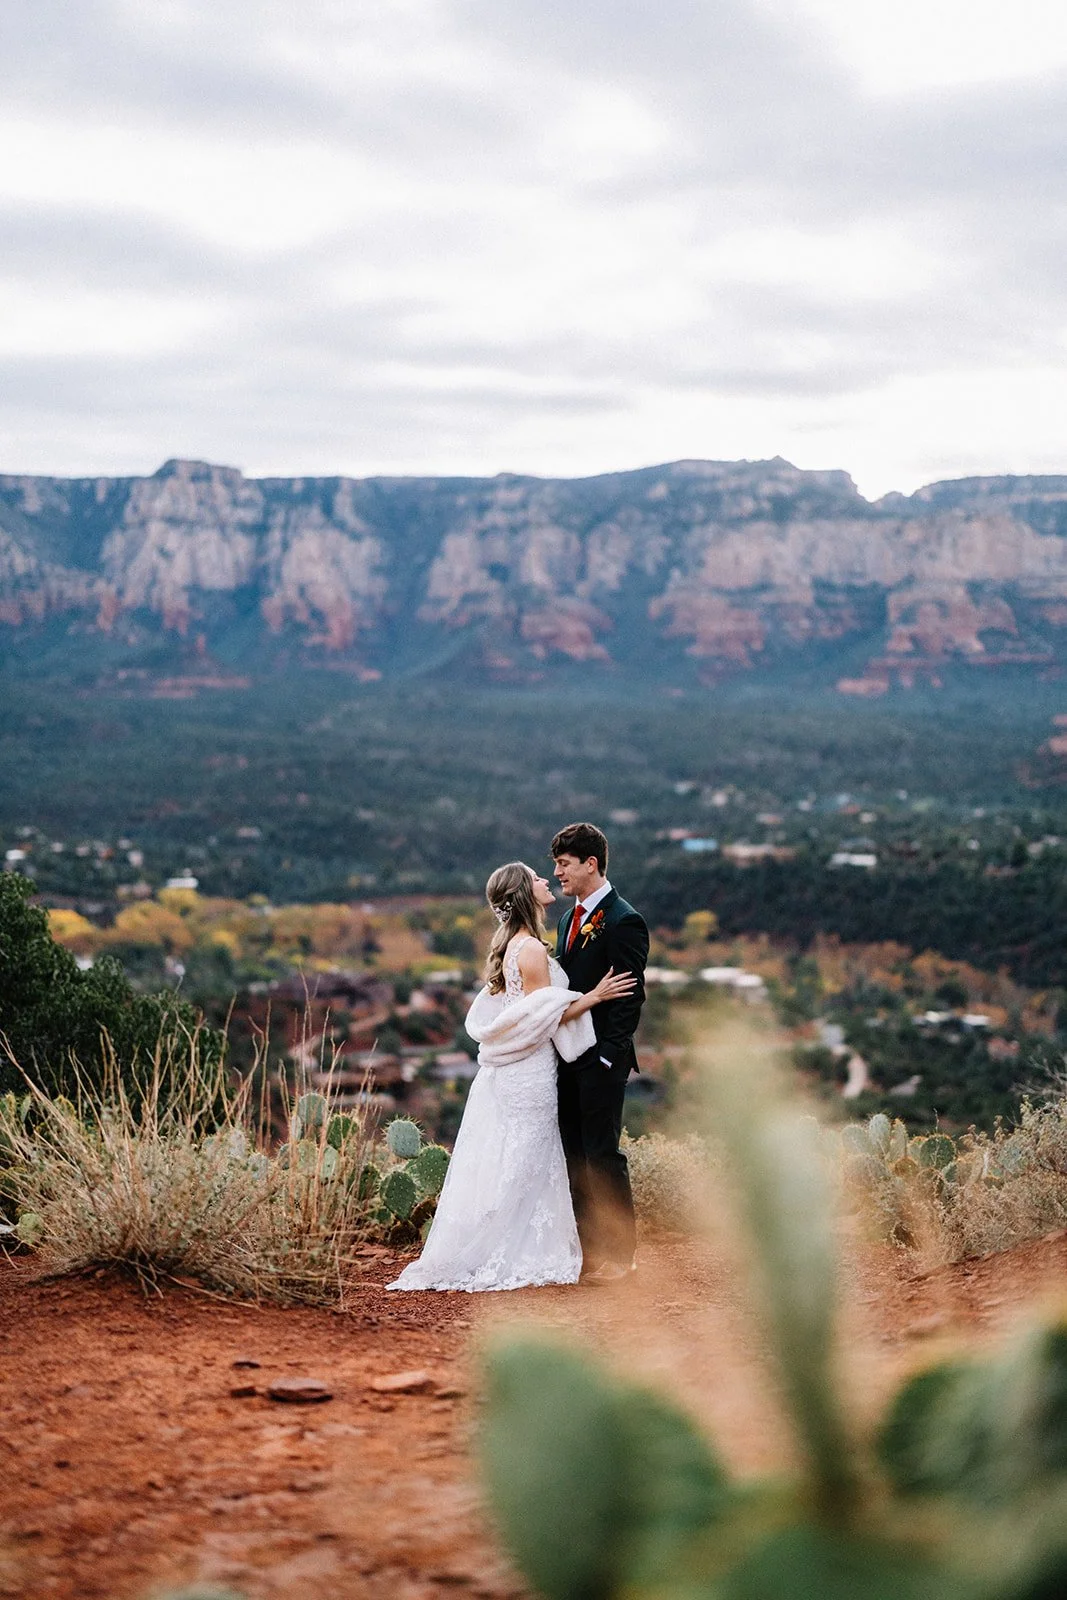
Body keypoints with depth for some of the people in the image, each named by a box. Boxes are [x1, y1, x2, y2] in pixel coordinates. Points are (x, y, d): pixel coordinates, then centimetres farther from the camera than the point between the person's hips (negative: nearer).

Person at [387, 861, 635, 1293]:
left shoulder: (510, 945, 12)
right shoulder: (532, 949, -17)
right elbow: (546, 1019, -18)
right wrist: (594, 997, -13)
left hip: (505, 1070, 9)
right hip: (528, 1073, -9)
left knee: (503, 1165, 12)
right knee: (521, 1166, -2)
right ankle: (511, 1258, 3)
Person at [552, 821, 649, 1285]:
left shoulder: (623, 921, -12)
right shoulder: (569, 919, 15)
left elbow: (629, 996, -14)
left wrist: (607, 1055, -18)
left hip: (601, 1061, -8)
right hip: (568, 1059, 8)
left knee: (603, 1156, -3)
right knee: (573, 1157, 11)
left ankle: (617, 1255, 5)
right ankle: (582, 1248, 18)